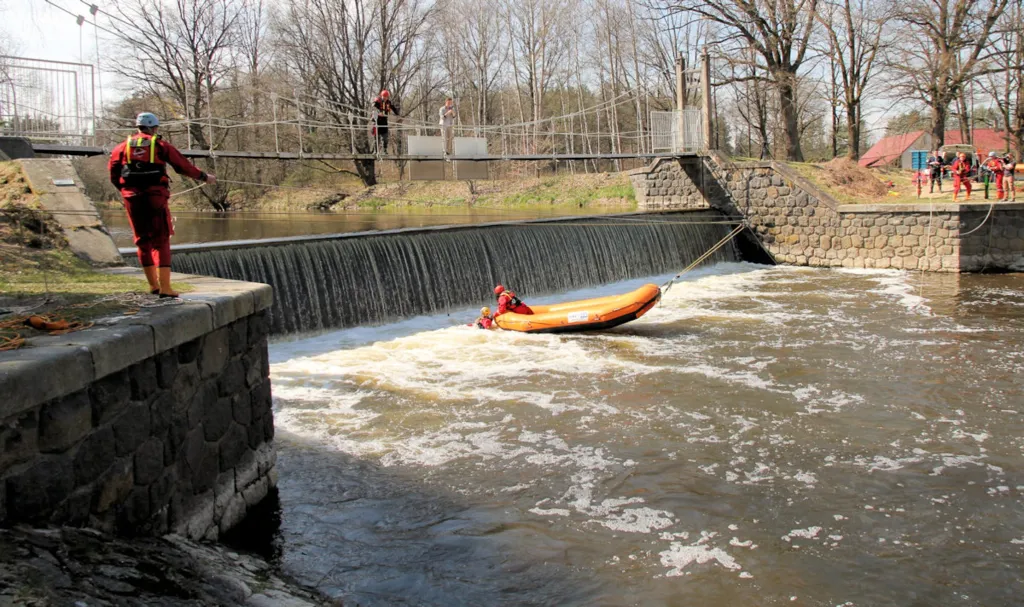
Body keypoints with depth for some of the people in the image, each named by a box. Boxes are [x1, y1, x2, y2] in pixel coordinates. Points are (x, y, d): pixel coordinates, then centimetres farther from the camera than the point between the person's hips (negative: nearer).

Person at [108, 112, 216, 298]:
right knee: (161, 241, -1)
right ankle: (165, 287, -7)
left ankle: (153, 285, 19)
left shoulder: (123, 146, 11)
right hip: (155, 197, -3)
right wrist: (204, 177, 15)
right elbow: (183, 166, 4)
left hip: (133, 198, 3)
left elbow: (113, 173, 8)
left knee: (143, 241, 13)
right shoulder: (160, 145, 3)